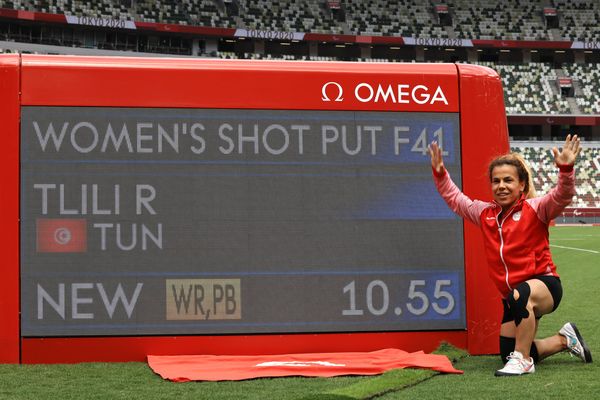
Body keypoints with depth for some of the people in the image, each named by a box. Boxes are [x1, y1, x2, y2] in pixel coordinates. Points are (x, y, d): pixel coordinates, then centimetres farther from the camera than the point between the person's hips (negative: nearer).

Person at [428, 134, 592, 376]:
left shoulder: (534, 209, -6)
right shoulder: (485, 213, 10)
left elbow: (561, 196, -23)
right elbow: (455, 198, 22)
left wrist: (565, 169, -40)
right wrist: (440, 173, 10)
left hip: (544, 285, -7)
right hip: (514, 298, 7)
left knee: (521, 295, -43)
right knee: (509, 355, 7)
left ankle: (523, 361, -27)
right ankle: (564, 340, 32)